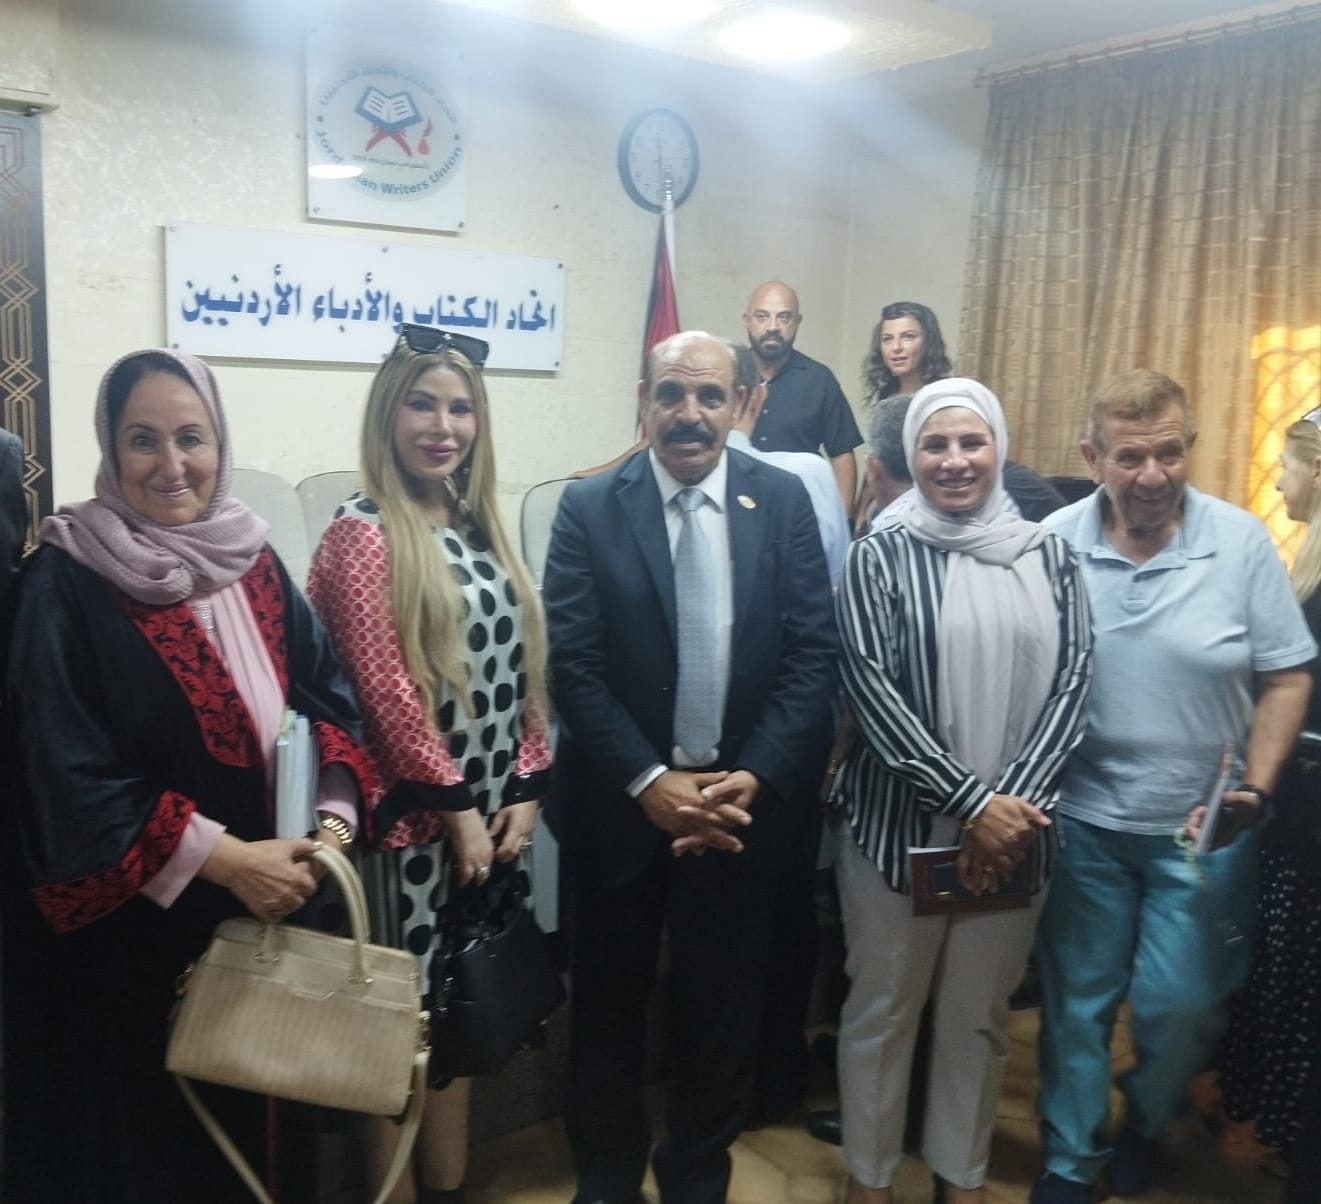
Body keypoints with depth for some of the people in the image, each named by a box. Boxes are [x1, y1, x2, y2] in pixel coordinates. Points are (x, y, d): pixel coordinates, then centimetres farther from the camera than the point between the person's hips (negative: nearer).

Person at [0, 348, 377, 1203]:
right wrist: (222, 858, -21)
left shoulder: (256, 564, 4)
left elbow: (328, 697, 5)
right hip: (134, 927, -4)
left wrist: (333, 819, -12)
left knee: (264, 1120, 19)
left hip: (271, 906, 5)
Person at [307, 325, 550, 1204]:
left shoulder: (484, 529, 10)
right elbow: (384, 689, -15)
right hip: (413, 820, -6)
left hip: (494, 817, 7)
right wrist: (456, 809, -13)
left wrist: (525, 792, 1)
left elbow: (524, 670, 9)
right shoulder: (363, 533, -10)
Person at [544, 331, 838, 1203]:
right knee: (610, 996, 15)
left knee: (724, 1001, 16)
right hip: (623, 801, -1)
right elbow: (574, 665, -10)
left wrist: (753, 778, -14)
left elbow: (813, 652, -4)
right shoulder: (590, 507, -5)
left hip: (744, 797, 1)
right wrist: (649, 781, -17)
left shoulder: (783, 501, -1)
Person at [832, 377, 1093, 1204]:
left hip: (1016, 826, 3)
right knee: (883, 1007, 11)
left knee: (982, 1013, 16)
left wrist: (1014, 801, -14)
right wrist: (969, 802, -17)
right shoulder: (880, 557, -4)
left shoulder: (1049, 557, 4)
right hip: (899, 821, -2)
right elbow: (871, 689, -12)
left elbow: (1073, 680, -1)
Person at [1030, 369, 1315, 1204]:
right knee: (1077, 1000, 13)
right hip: (1082, 821, 1)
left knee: (1181, 1005, 8)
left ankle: (1147, 1123, 41)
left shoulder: (1242, 541, -9)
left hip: (1203, 826, 0)